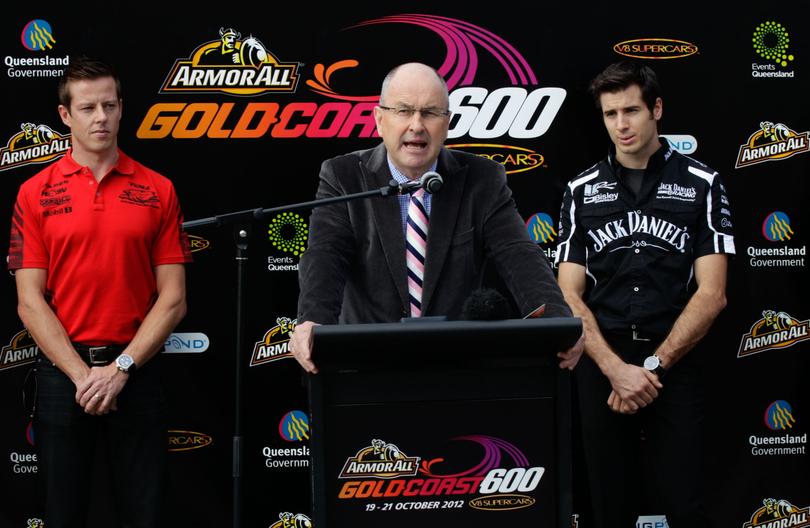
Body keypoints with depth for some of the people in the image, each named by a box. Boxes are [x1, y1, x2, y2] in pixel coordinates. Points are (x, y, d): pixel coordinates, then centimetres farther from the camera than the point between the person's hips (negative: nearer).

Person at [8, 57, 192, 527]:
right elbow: (30, 301, -3)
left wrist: (120, 368, -11)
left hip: (136, 372, 0)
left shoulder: (158, 191, 2)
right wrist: (81, 374, -13)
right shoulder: (36, 194, 2)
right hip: (62, 373, 0)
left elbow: (173, 298, -1)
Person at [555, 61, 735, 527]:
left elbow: (711, 294, -5)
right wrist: (616, 369, -13)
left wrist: (654, 366, -13)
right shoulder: (582, 191, 7)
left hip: (675, 366, -2)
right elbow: (570, 297, 1)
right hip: (601, 366, 2)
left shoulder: (701, 184, 1)